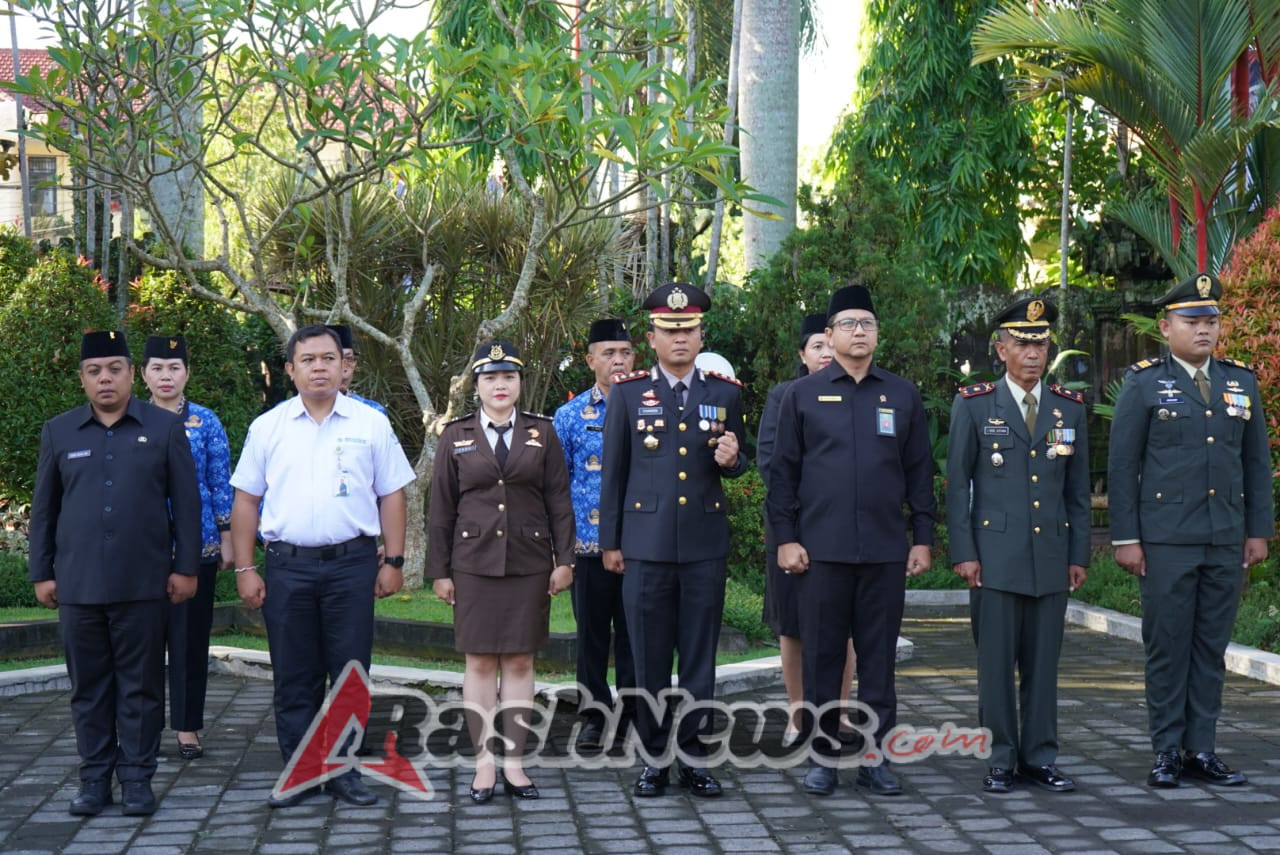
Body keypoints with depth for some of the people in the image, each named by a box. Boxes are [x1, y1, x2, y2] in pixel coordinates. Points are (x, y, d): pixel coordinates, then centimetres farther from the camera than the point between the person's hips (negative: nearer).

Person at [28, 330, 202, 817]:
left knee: (140, 686, 4)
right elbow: (43, 510, 12)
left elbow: (186, 504, 3)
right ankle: (94, 777, 17)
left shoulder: (165, 428, 3)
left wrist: (186, 568, -1)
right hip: (78, 586, 2)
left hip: (143, 584, -2)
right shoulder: (58, 433, 8)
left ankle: (137, 778, 12)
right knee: (89, 686, 8)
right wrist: (41, 572, 8)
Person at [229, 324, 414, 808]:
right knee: (294, 677, 6)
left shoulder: (370, 424, 5)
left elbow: (391, 495, 6)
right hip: (287, 565, 1)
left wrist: (393, 560, 0)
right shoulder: (267, 428, 6)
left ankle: (343, 770, 13)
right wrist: (244, 569, 1)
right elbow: (246, 501, 7)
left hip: (352, 564, -1)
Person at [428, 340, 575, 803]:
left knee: (520, 662, 4)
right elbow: (441, 508, 5)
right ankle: (484, 763, 8)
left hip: (529, 564, 1)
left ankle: (514, 762, 11)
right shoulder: (456, 436, 5)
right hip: (474, 565, 0)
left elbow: (559, 501, 6)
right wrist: (439, 570, 1)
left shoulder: (542, 433, 6)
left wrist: (564, 559, -1)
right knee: (479, 662, 1)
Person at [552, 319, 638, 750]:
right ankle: (595, 715, 17)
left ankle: (634, 711, 18)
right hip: (589, 544, 0)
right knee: (592, 633, 7)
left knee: (633, 632, 7)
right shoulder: (570, 415, 4)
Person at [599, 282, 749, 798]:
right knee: (650, 659, 4)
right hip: (646, 546, -1)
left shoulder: (725, 393, 8)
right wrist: (610, 541, 4)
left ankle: (693, 756, 15)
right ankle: (654, 759, 14)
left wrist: (731, 459, -8)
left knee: (700, 657, 5)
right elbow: (613, 471, 6)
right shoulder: (629, 393, 4)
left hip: (705, 546, 1)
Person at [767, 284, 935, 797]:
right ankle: (822, 757, 13)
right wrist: (785, 538, -3)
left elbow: (919, 472, 11)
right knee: (822, 658, 4)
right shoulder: (802, 395, 5)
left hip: (887, 551, 1)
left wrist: (923, 538, 5)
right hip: (822, 549, -1)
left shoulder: (903, 395, 10)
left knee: (879, 658, 5)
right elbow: (783, 471, 4)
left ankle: (874, 757, 14)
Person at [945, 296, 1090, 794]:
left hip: (1052, 556, 3)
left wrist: (1079, 555, 8)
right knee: (996, 664, 0)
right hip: (995, 556, -3)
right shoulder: (973, 406, 2)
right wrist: (963, 553, -5)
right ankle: (1000, 760, 9)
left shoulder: (1070, 408, 10)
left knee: (1044, 665, 7)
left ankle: (1040, 758, 16)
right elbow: (956, 485, 1)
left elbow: (1078, 490, 13)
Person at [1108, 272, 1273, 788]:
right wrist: (1125, 538, -7)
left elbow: (1256, 462, 13)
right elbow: (1122, 466, -2)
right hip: (1165, 542, -3)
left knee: (1212, 647, 7)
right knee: (1167, 646, 1)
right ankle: (1167, 752, 10)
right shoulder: (1144, 383, 0)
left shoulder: (1241, 381, 11)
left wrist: (1259, 530, 7)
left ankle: (1202, 750, 15)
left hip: (1227, 542, 4)